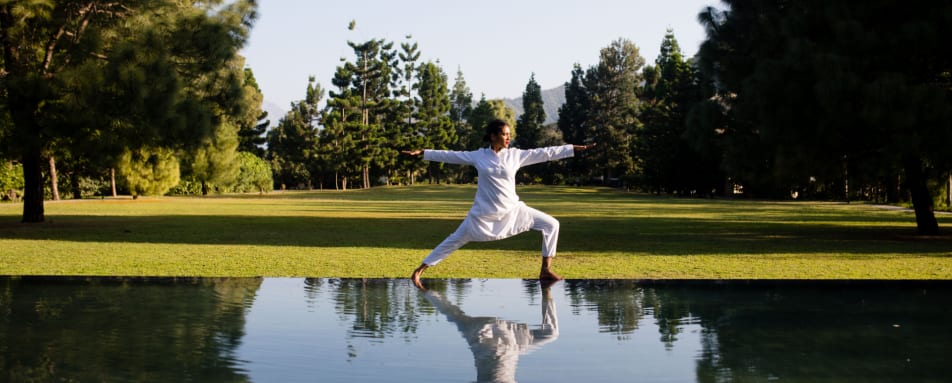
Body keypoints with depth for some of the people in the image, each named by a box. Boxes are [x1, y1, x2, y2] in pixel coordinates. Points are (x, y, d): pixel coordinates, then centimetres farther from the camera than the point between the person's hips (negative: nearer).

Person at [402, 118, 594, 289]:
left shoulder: (516, 155, -2)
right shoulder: (478, 156, -4)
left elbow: (545, 153, -2)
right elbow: (450, 155, 2)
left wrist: (577, 148, -3)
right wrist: (422, 153, 1)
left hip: (512, 211, 2)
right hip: (484, 213, -2)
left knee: (550, 224, -7)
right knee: (454, 241, 4)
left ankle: (546, 269, 2)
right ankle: (419, 270, 16)